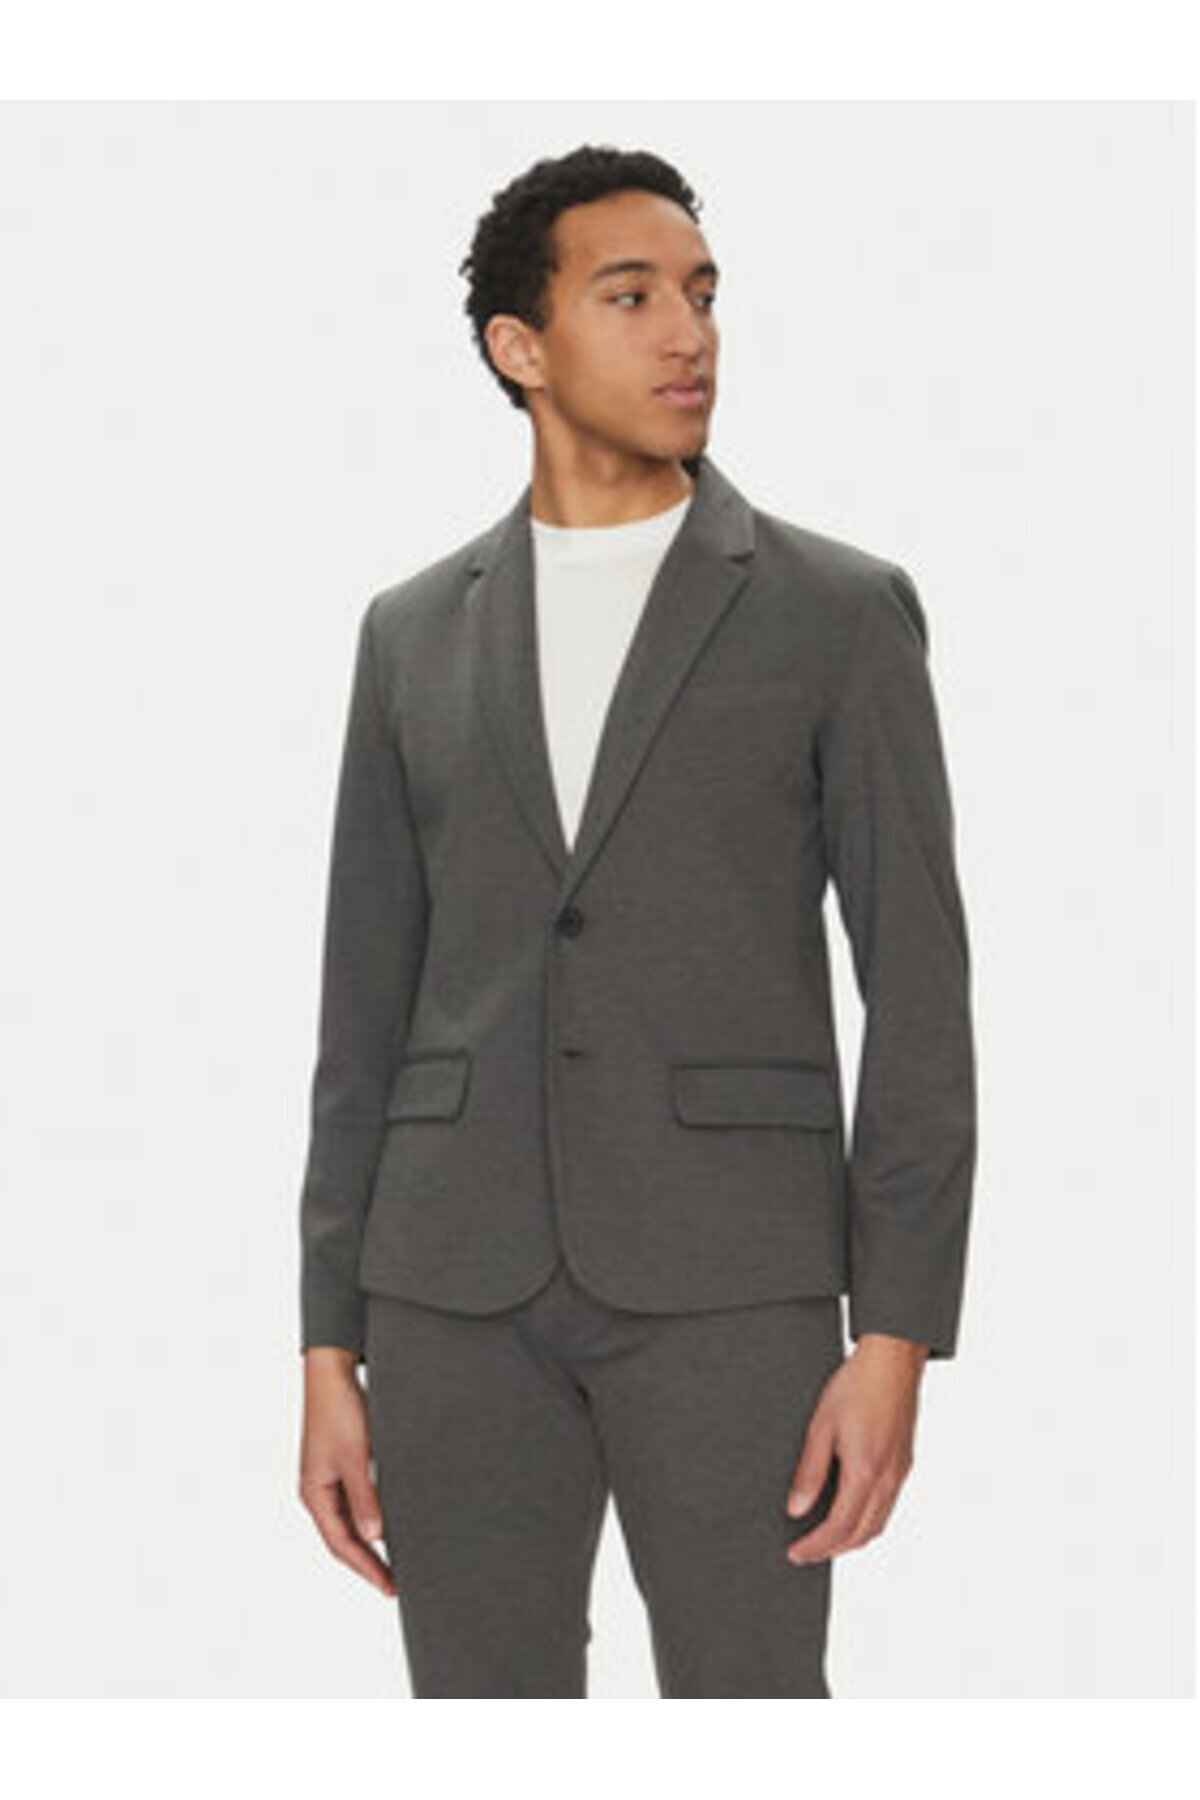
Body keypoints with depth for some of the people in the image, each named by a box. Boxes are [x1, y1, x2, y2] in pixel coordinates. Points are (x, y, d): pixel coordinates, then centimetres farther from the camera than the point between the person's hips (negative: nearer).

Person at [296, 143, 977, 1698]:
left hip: (726, 1277, -3)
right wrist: (330, 1354, 7)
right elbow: (369, 1008, 13)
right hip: (466, 1281, 3)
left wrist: (898, 1344, -11)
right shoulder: (416, 634, 12)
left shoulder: (842, 614, 2)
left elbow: (917, 995, -2)